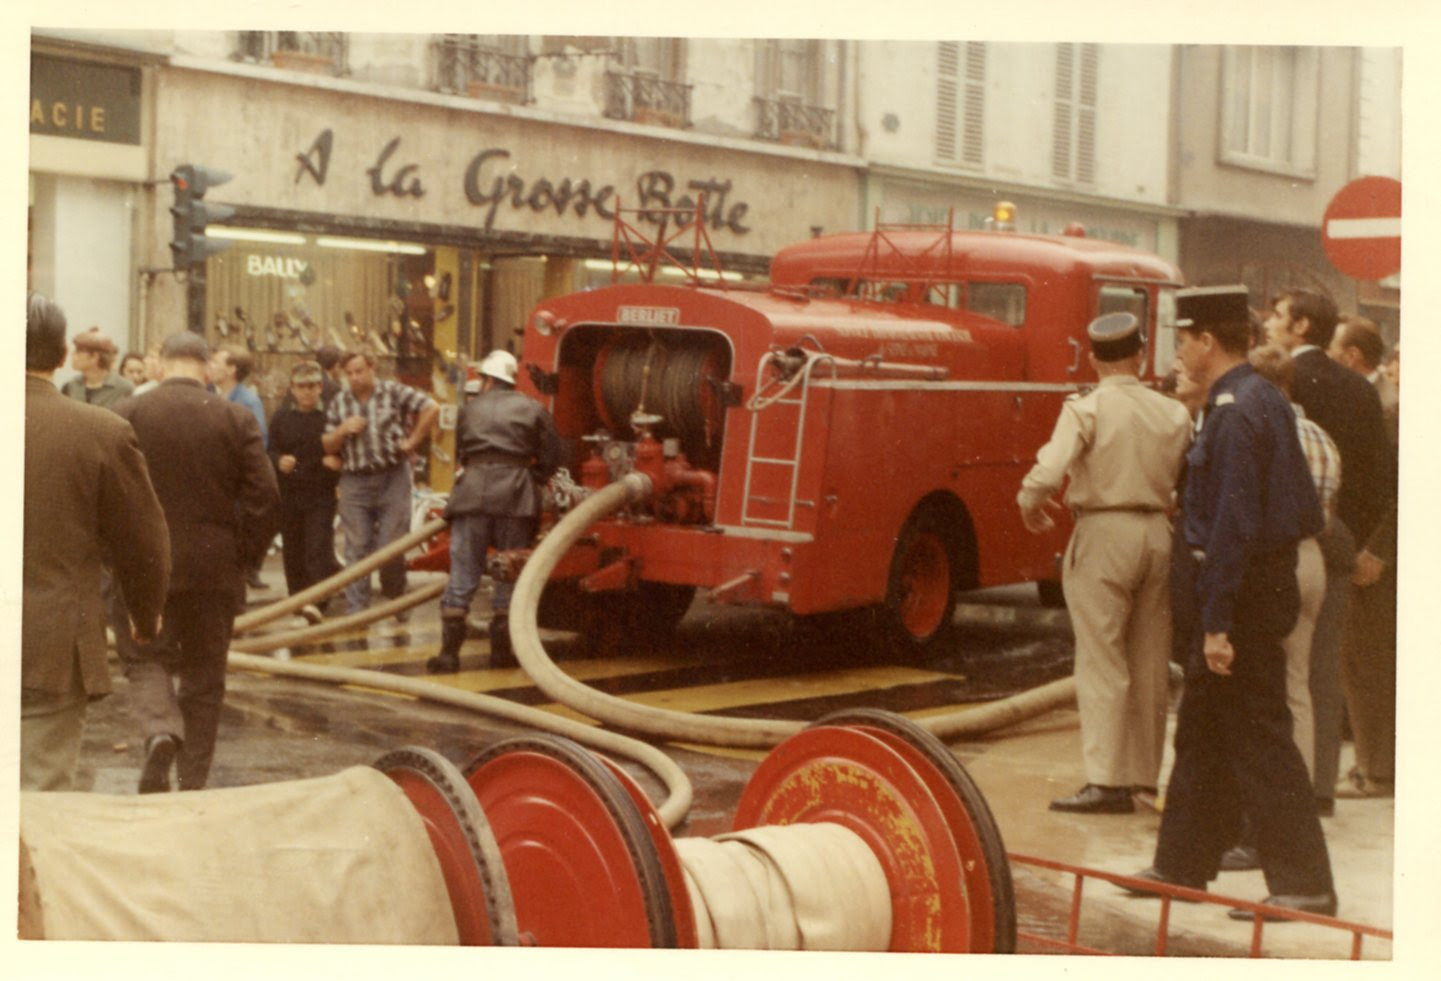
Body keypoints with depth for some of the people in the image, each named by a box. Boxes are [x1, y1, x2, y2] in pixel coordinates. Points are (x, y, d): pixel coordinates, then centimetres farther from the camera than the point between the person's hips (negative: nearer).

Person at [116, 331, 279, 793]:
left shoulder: (129, 413, -5)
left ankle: (160, 733, -18)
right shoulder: (237, 419, -4)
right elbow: (264, 496, -7)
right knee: (204, 675, 11)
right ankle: (192, 783, 14)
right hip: (216, 568, 1)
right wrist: (244, 556, 4)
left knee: (148, 659, 12)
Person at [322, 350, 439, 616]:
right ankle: (357, 608, 4)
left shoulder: (394, 392, 0)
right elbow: (328, 447, 12)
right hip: (354, 482, 3)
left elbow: (431, 408, -5)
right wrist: (343, 431, -8)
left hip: (393, 478, -3)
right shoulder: (339, 404, 11)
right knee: (356, 549, 1)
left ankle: (394, 599, 20)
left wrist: (413, 441, -6)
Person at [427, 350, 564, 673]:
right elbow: (551, 455, 6)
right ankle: (502, 649, 10)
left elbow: (460, 451, 20)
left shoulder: (471, 409, 16)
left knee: (463, 573, 2)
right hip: (515, 495, -1)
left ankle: (449, 650, -2)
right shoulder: (532, 409, 11)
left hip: (472, 490, 1)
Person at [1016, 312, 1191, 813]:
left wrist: (1029, 504, -1)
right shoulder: (1173, 413, 5)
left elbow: (1048, 472, -20)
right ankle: (1145, 771, 21)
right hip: (1158, 533, 5)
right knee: (1150, 663, 13)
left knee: (1101, 663, -3)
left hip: (1103, 534, -5)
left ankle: (1106, 781, -6)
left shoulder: (1085, 409, -9)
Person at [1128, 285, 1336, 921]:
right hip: (1270, 577, 10)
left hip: (1247, 591, -10)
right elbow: (1303, 505, 17)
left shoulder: (1234, 413, -19)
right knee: (1202, 727, 17)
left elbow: (1234, 523, -23)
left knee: (1258, 737, -4)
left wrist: (1218, 622, -21)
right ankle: (1182, 863, 27)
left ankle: (1303, 885, 2)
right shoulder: (1267, 400, 12)